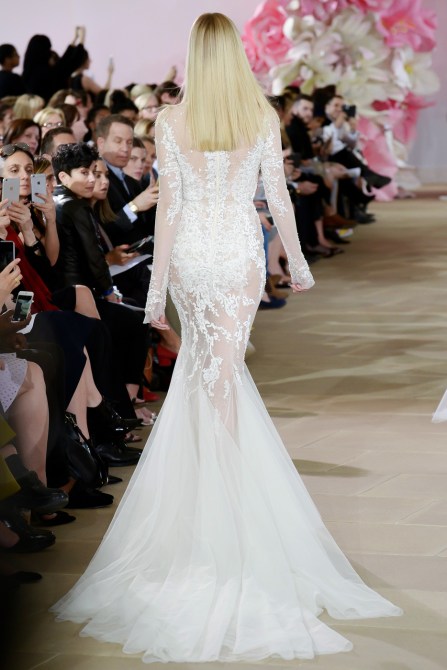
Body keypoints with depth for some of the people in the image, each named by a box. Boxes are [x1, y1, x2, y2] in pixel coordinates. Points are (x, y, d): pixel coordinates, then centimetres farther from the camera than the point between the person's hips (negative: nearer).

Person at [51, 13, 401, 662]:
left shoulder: (171, 120, -8)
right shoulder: (263, 116, -6)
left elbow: (168, 204, -7)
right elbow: (278, 197, -1)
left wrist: (158, 284, -1)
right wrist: (297, 261, 12)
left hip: (190, 254, 1)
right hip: (241, 254, 0)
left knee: (200, 356, 20)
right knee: (224, 366, 4)